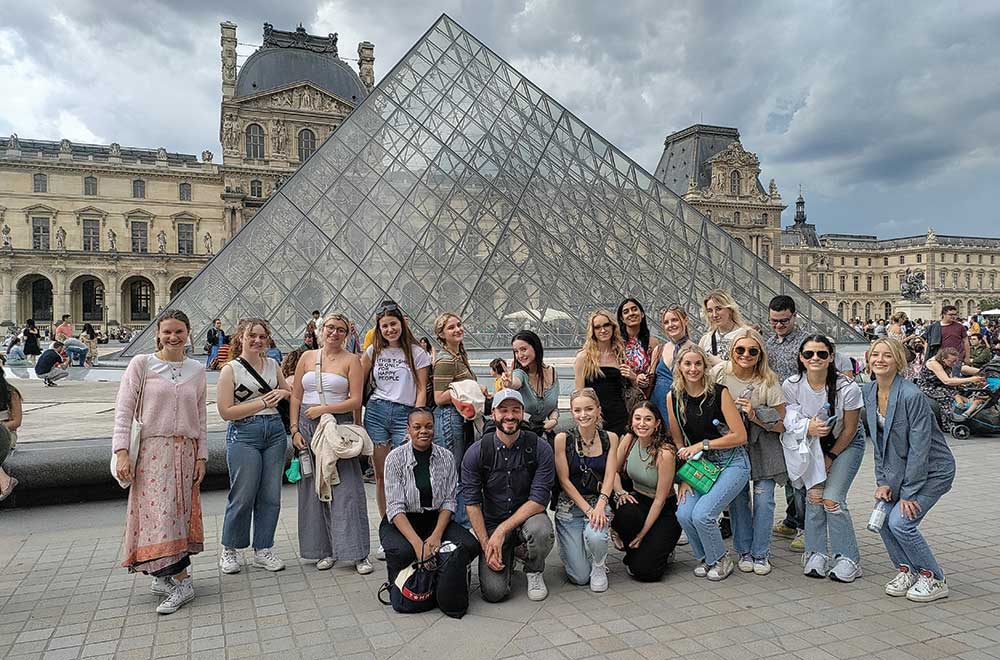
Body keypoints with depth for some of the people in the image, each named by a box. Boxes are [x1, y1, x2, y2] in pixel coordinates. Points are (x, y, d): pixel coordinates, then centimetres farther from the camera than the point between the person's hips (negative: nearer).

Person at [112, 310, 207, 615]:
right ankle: (181, 581, -5)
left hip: (186, 450, 3)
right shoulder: (141, 364, -1)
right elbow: (124, 409, -3)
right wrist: (122, 451, -11)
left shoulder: (196, 370, 8)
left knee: (180, 512, 4)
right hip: (153, 449, -3)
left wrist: (201, 456, 7)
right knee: (161, 513, -9)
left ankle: (164, 576, 17)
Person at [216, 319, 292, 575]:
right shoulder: (231, 369, -3)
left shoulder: (272, 365, 11)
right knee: (243, 496, -2)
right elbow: (226, 411, -10)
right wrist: (262, 403, -13)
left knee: (271, 496, 6)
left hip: (275, 431, 5)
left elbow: (289, 391, 24)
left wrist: (282, 394, 1)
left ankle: (263, 550, 19)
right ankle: (230, 550, 18)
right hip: (244, 433, -5)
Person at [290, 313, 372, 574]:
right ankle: (324, 550, 17)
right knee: (314, 489, 6)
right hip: (308, 426, 3)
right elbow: (296, 397, 9)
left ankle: (358, 553, 1)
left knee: (346, 489, -5)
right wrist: (295, 429, 0)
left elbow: (355, 400, -6)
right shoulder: (307, 357, 10)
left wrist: (324, 409, -13)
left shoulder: (351, 360, 1)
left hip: (339, 425, -3)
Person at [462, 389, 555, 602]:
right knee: (494, 591, -17)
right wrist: (486, 544, -15)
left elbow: (539, 500, -15)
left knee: (541, 530, -36)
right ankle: (508, 556, 19)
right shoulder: (476, 453, -9)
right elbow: (472, 503, -7)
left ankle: (534, 572, -1)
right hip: (492, 523, 0)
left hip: (527, 517, 0)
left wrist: (502, 530, -21)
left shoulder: (539, 449, -11)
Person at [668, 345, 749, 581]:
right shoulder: (673, 397, -1)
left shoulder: (719, 393, -13)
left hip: (731, 463, -4)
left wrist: (702, 444, -14)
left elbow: (740, 436, -14)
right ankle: (704, 558, 13)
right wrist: (684, 477, 0)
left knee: (702, 514, -20)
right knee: (684, 514, -16)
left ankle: (721, 560, 9)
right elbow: (678, 441, 7)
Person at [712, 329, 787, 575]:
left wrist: (755, 415, -23)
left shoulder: (768, 381, -13)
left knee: (764, 497, -5)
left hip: (763, 446, -1)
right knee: (737, 496, -3)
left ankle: (760, 554, 10)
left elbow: (782, 424, -9)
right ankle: (744, 552, 13)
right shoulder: (719, 373, -10)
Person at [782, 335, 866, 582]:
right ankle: (816, 555, 7)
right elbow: (791, 423, -7)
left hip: (846, 443, -3)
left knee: (831, 499, -13)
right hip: (813, 443, 3)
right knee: (813, 495, -9)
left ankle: (847, 559, 4)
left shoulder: (848, 388, -27)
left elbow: (849, 430, -14)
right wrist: (808, 428, -24)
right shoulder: (790, 386, -19)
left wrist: (831, 457, -7)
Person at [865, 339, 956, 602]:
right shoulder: (869, 392, -3)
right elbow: (878, 442, 5)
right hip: (898, 469, 7)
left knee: (900, 522, -16)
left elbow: (919, 448, -23)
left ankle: (934, 579, 6)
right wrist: (882, 481, -1)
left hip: (932, 470, -7)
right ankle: (907, 569, 20)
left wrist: (908, 493, -19)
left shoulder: (912, 395, -25)